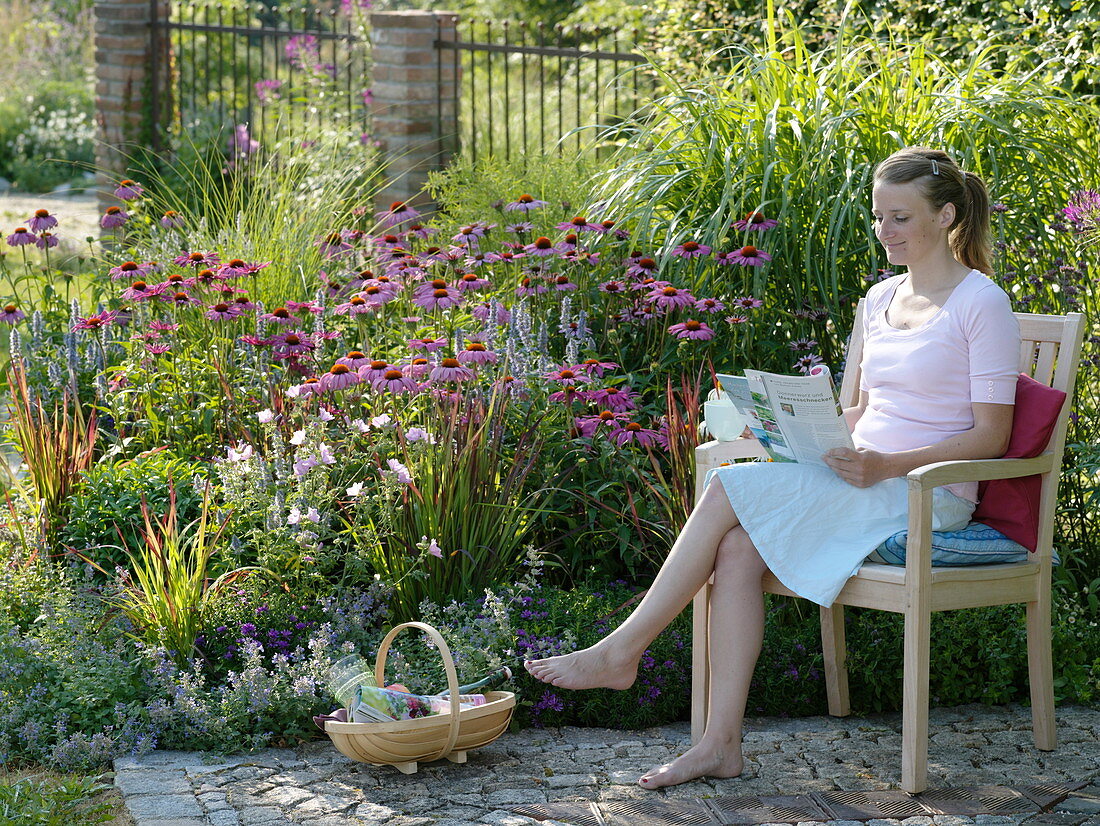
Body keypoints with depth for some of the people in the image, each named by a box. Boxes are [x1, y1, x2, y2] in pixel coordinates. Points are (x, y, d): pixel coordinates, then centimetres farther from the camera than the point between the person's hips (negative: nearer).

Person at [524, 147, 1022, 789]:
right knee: (738, 549, -23)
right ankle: (721, 743, -24)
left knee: (728, 488, -22)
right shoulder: (881, 301, 16)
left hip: (931, 495, -7)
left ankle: (621, 651, -13)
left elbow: (991, 434, -10)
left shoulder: (981, 304, -7)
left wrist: (887, 465, -22)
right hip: (861, 479, 7)